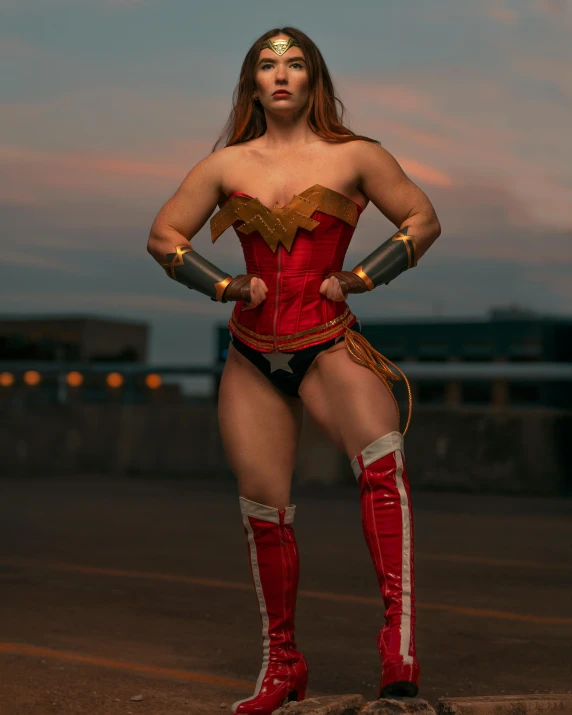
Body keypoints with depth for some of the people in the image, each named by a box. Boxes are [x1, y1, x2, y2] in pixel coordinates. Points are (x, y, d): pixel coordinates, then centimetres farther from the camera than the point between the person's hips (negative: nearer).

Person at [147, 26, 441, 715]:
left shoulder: (353, 156, 3)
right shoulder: (226, 164, 9)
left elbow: (423, 220, 7)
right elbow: (163, 235, 15)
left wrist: (358, 277, -2)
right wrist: (226, 285, 2)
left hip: (329, 345, -3)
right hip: (252, 354, 3)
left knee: (382, 457, -30)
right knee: (264, 508, 4)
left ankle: (399, 640, -33)